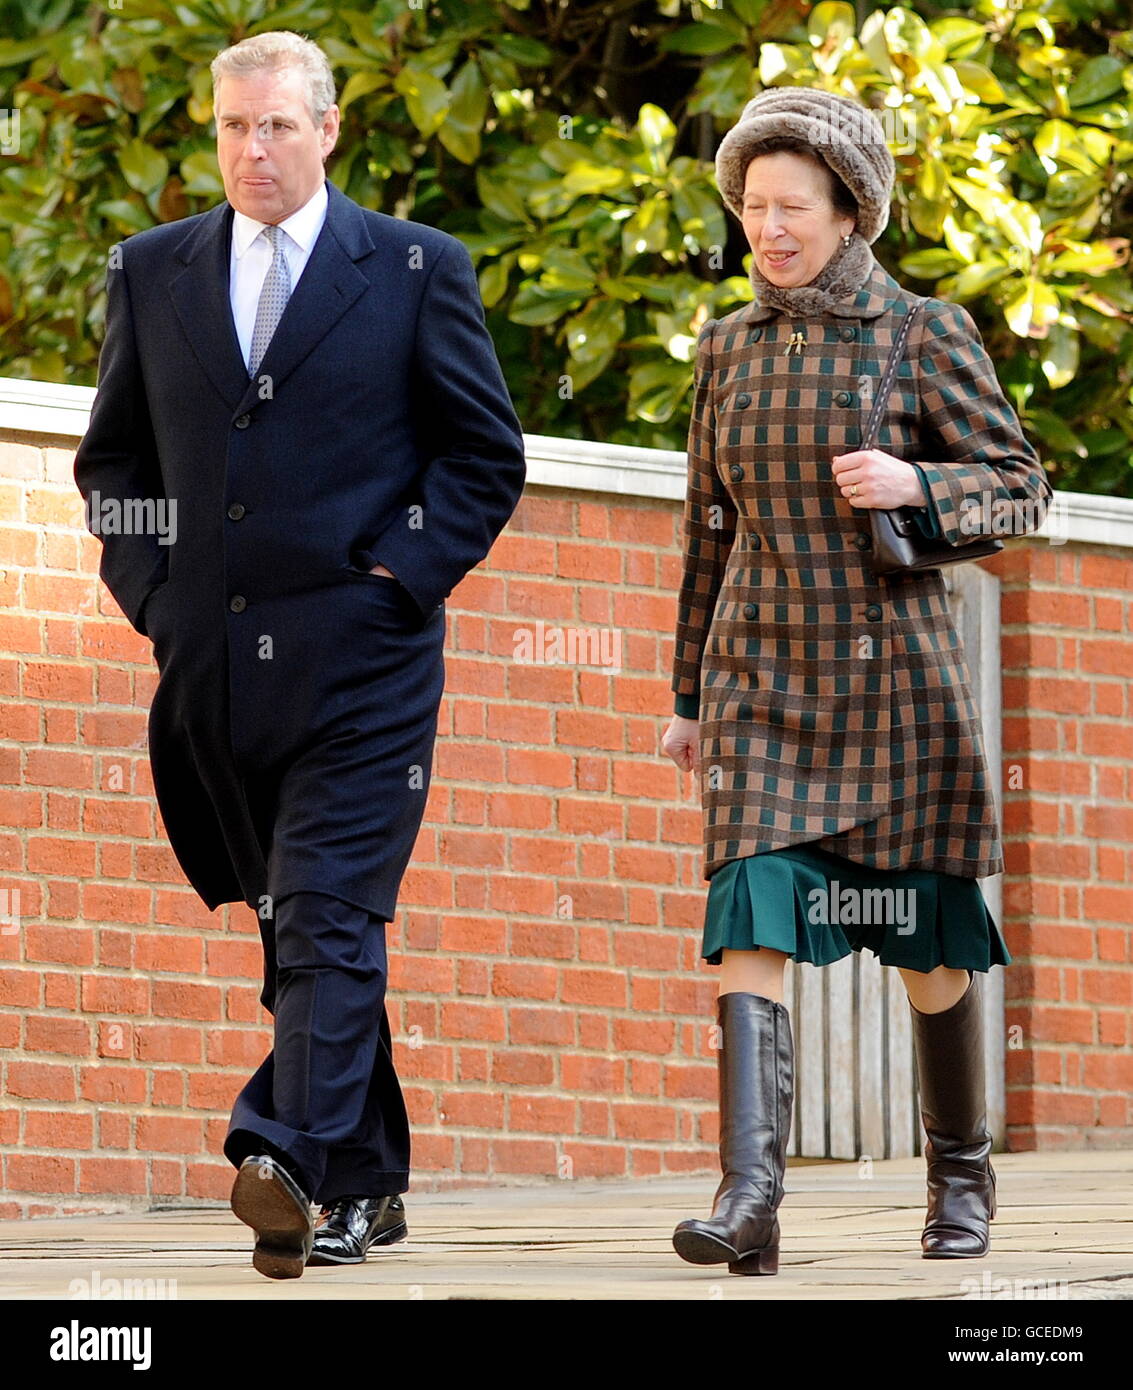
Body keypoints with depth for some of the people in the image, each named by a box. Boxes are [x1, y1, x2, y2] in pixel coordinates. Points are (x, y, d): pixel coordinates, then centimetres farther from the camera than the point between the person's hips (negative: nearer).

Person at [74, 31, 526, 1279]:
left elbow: (487, 453, 5)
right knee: (290, 928, 10)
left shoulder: (419, 270, 3)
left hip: (360, 659, -4)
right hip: (213, 662, 4)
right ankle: (362, 1187, 18)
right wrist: (150, 591, 4)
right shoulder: (152, 273, 12)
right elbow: (111, 459, 18)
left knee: (328, 921, -14)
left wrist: (400, 578, -6)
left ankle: (292, 1163, -24)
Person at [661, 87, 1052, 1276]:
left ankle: (962, 1179, 26)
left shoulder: (923, 338, -2)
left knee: (931, 941, 7)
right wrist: (689, 695, 15)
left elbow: (1020, 487, 0)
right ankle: (748, 1199, -23)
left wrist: (915, 484, -20)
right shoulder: (730, 348, 8)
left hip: (893, 673, -2)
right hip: (764, 677, 2)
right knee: (750, 915, -14)